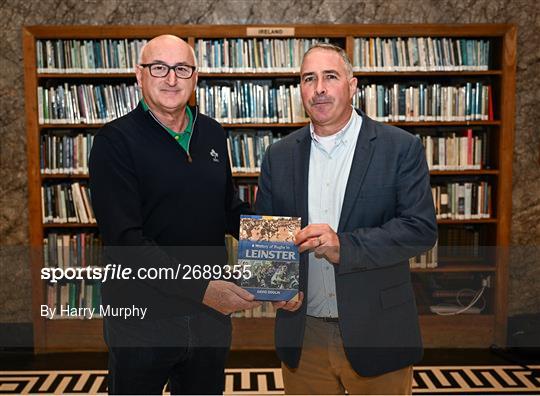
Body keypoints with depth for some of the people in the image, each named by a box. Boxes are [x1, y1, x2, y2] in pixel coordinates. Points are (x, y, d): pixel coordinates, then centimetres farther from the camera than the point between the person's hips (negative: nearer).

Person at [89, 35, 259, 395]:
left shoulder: (213, 134, 5)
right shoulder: (116, 141, -12)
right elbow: (125, 240, -20)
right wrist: (201, 288, -25)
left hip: (212, 312, 5)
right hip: (143, 315, -4)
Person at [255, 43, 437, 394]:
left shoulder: (401, 148, -5)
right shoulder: (279, 155, 5)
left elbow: (422, 228, -12)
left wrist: (345, 246, -24)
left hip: (376, 336, -2)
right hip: (302, 336, 3)